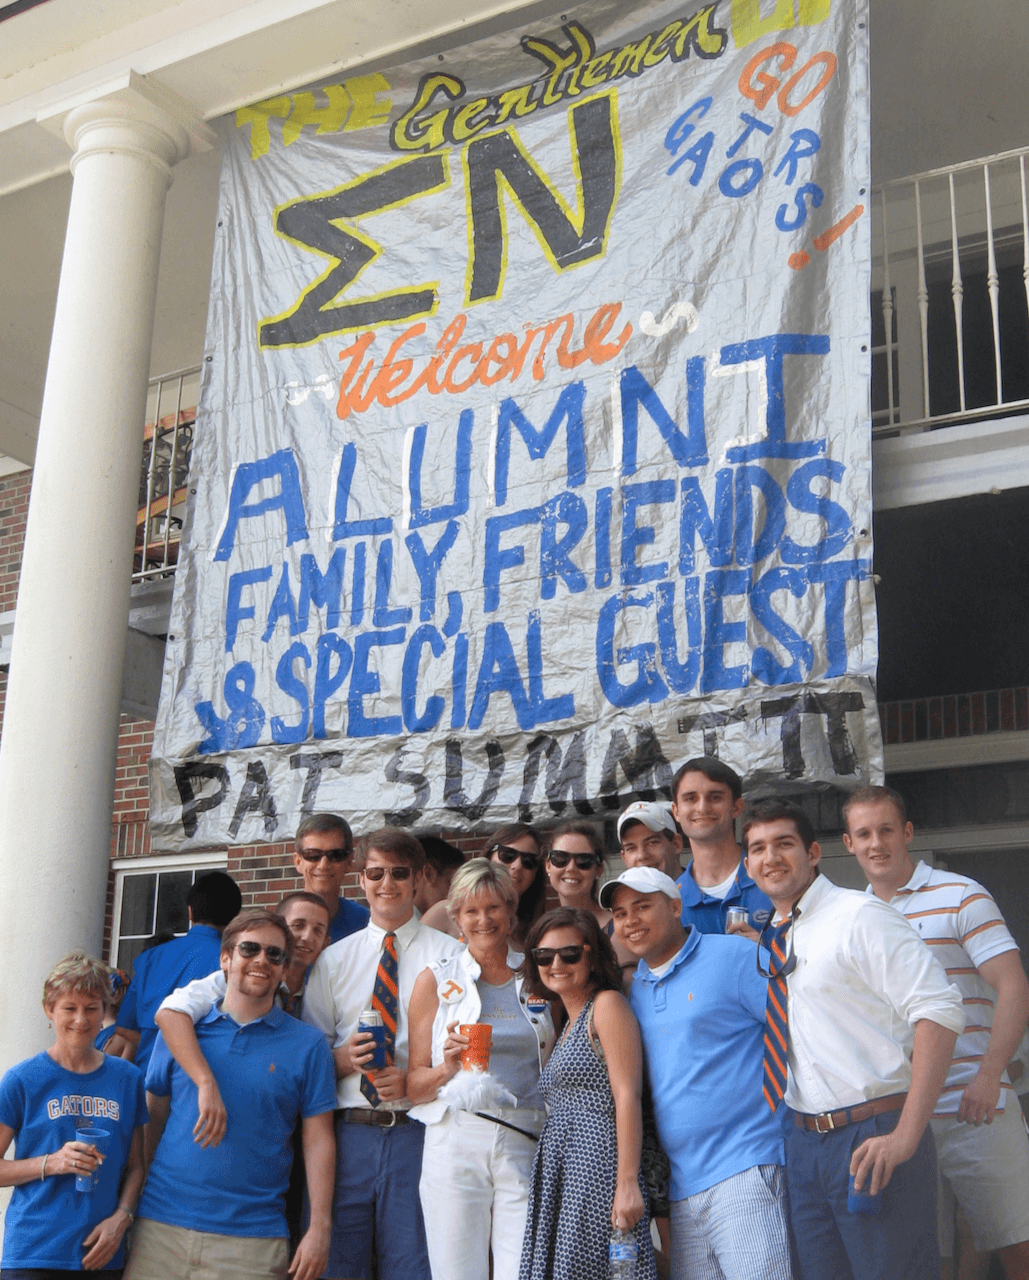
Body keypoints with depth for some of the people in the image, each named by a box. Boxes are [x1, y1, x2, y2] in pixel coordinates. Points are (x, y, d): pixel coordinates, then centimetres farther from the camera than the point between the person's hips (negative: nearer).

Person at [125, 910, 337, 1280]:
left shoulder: (307, 1045, 3)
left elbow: (318, 1141, 0)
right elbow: (152, 1120, 11)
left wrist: (319, 1229, -6)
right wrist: (130, 1203, 5)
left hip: (253, 1238, -1)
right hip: (162, 1224, 2)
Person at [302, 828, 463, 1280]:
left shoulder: (449, 954, 6)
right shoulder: (333, 959, 15)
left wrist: (415, 1079, -14)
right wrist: (343, 1057, -8)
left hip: (417, 1131, -2)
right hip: (349, 1133, 2)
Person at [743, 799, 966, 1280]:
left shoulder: (859, 915, -8)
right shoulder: (770, 942, 12)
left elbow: (939, 1011, -17)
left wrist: (905, 1136, -22)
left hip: (872, 1138, -6)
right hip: (802, 1142, 6)